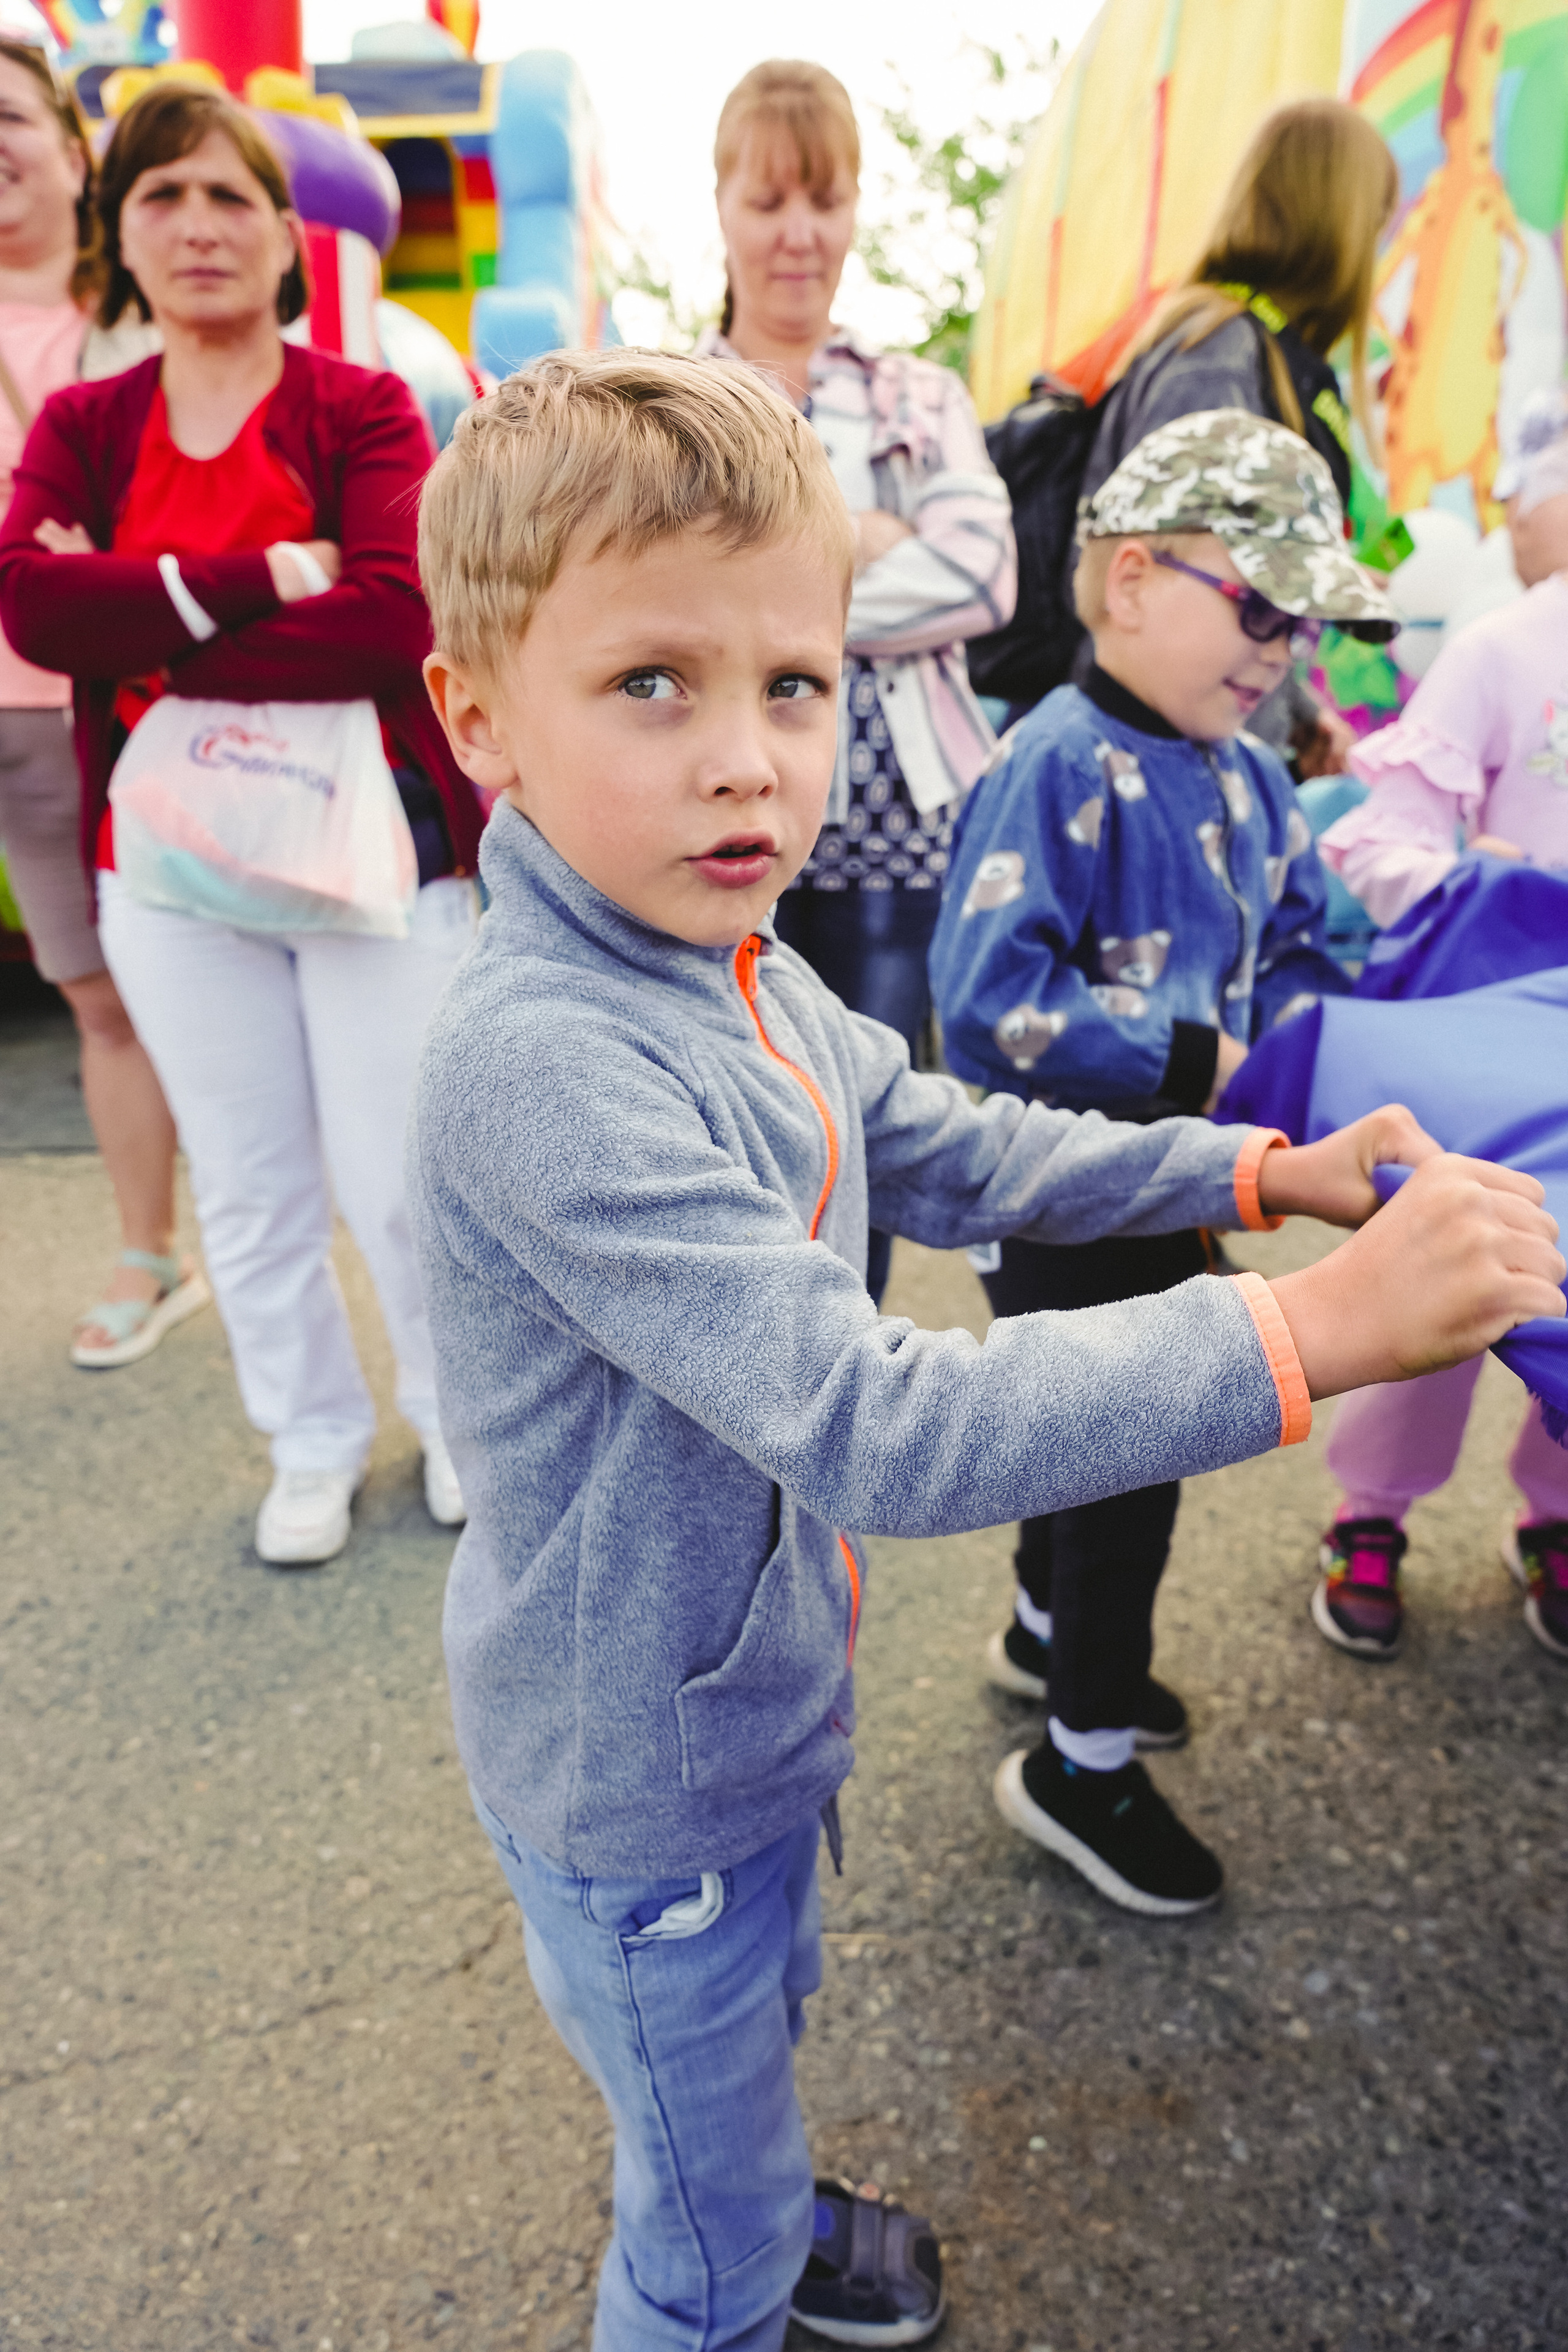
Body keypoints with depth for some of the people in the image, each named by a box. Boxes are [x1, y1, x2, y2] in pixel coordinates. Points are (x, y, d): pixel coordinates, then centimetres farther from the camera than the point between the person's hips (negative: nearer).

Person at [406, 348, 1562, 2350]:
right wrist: (1311, 1331, -36)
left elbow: (951, 1152, 7)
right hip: (640, 1769, -8)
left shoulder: (747, 983, -5)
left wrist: (1262, 1170, 1)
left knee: (760, 2023, 36)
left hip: (754, 1692, 8)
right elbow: (872, 1424, -38)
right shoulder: (537, 1060, -35)